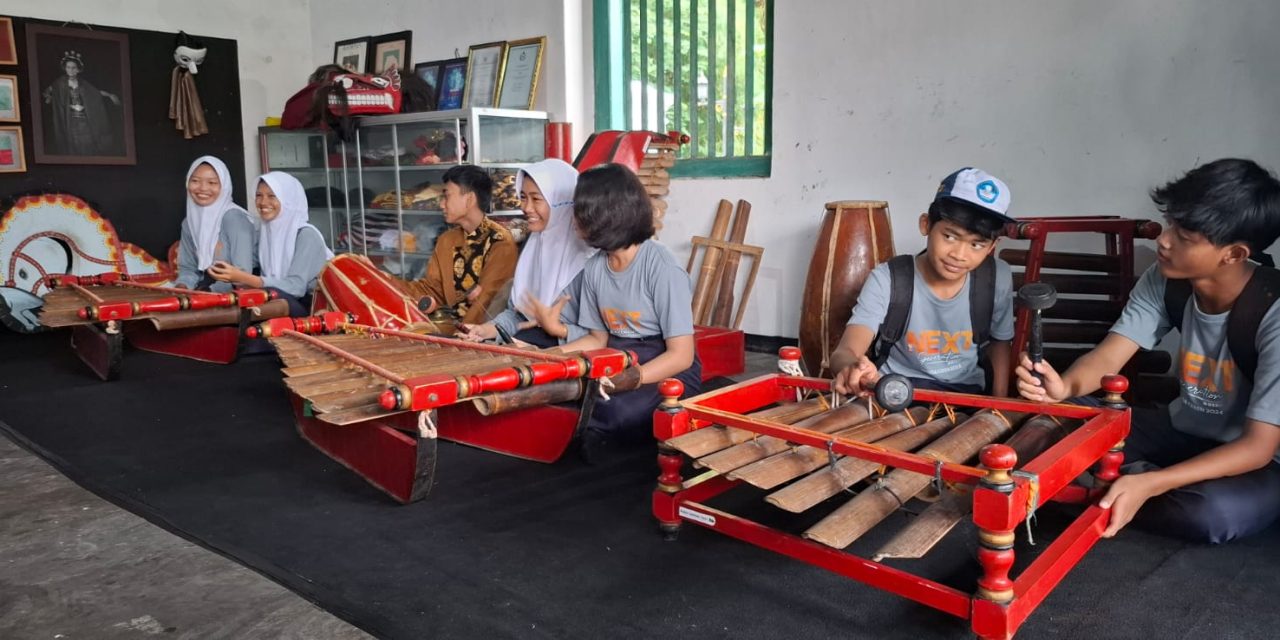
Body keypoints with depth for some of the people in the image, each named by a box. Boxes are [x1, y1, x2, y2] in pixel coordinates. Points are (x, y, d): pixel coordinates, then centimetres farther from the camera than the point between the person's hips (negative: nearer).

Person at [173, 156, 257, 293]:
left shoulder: (233, 218, -14)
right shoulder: (189, 222, 7)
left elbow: (243, 273, -20)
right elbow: (188, 268, 10)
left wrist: (208, 290, -28)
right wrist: (181, 286, -11)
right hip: (205, 294, 5)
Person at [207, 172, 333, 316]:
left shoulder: (306, 235, -11)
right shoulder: (261, 234, 9)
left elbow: (296, 287, -20)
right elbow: (268, 280, 6)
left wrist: (242, 278, -26)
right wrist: (233, 277, -14)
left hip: (312, 308, -5)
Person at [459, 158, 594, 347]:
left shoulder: (590, 255, -15)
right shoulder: (532, 245, 13)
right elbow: (517, 309, 16)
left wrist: (557, 329, -26)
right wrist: (491, 328, -1)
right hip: (524, 341, 7)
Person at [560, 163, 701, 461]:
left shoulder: (662, 268, -20)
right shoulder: (594, 268, 1)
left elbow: (681, 355, -20)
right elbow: (599, 339, 11)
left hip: (668, 370, -6)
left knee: (618, 409, -35)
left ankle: (601, 428, -2)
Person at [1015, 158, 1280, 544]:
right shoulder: (1164, 281, -12)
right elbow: (1108, 357, -16)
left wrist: (1148, 485, -40)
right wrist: (1065, 386, -42)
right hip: (1184, 430, 4)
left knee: (1211, 512, -38)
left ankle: (1102, 493, -13)